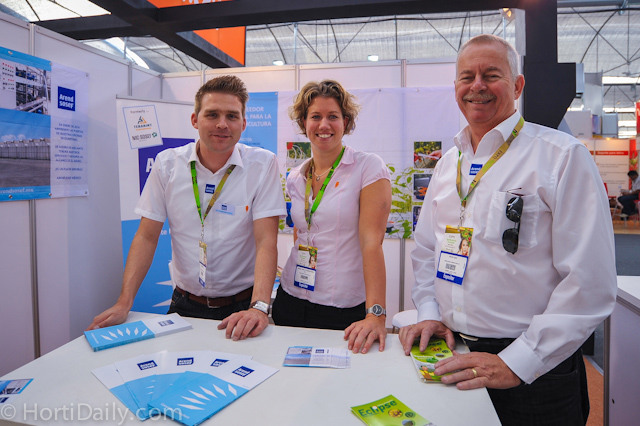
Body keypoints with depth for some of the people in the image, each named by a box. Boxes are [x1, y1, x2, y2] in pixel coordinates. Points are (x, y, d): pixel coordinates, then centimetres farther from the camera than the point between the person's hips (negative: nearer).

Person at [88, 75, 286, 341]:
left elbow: (266, 241, -16)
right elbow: (147, 237, 1)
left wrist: (259, 307, -28)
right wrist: (124, 303, -9)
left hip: (242, 305, -1)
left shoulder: (263, 165, -9)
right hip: (185, 304, 2)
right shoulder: (167, 164, -1)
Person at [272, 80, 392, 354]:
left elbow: (372, 241, -17)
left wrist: (375, 314, -24)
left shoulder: (369, 168, -9)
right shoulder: (295, 178, 7)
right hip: (291, 303, 5)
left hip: (346, 312, -5)